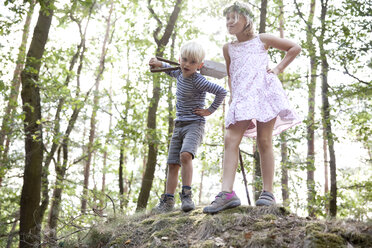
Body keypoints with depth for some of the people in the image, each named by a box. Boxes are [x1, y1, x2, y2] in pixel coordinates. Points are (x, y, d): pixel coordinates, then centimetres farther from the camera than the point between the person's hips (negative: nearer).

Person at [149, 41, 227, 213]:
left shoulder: (198, 81, -15)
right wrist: (160, 64, 17)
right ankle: (167, 202, 9)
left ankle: (186, 195, -24)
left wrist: (210, 110, -14)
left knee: (185, 155, -31)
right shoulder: (179, 74, 9)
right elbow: (172, 71, 34)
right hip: (179, 126, 8)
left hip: (194, 124, -7)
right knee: (173, 164, 5)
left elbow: (221, 91, -20)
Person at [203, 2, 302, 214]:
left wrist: (278, 69, 5)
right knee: (231, 139, -14)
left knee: (264, 141, -4)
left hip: (264, 91, -3)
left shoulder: (262, 40, 9)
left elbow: (295, 48, 16)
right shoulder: (228, 48, 18)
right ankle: (227, 193, -20)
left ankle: (268, 192, 0)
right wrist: (232, 95, 13)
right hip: (242, 96, 3)